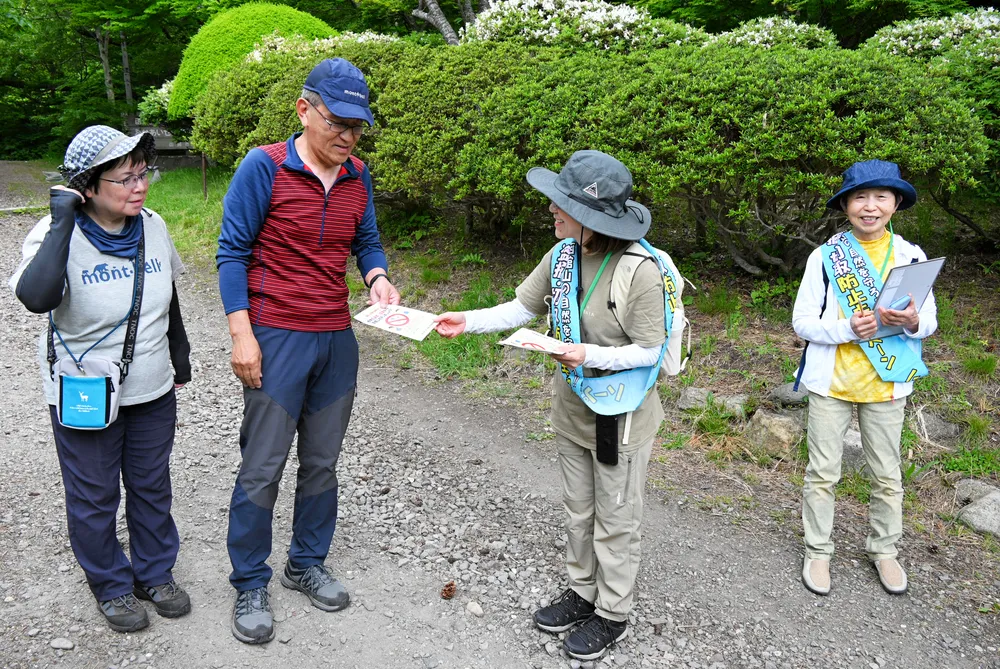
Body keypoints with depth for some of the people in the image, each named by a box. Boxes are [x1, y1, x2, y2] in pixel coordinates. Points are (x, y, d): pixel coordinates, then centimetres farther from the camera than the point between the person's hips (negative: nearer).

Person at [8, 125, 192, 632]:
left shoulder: (153, 227, -4)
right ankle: (111, 585, 36)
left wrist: (179, 354, 20)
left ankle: (155, 573, 40)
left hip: (153, 392, 4)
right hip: (84, 397, -4)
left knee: (152, 486, 19)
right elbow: (35, 297, -41)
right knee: (93, 497, 13)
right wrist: (62, 219, -35)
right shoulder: (56, 234, -19)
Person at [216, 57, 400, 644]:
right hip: (277, 339, -5)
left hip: (337, 340, 5)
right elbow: (232, 253, -8)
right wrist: (242, 335, -13)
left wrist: (378, 278, -6)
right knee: (263, 467, 3)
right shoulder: (264, 167, -9)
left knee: (322, 461, 14)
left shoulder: (358, 177, 6)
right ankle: (251, 586, 21)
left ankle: (308, 564, 33)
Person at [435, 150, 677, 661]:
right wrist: (467, 322, -10)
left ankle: (612, 613, 32)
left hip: (621, 416, -6)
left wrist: (590, 356, -30)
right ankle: (583, 592, 42)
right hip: (572, 408, 7)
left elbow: (649, 351, -18)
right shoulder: (562, 255, -6)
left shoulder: (641, 272, -26)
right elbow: (520, 309, 3)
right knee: (577, 511, 22)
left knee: (615, 520, 12)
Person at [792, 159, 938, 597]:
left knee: (886, 476, 14)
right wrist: (848, 330, -25)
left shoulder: (912, 257, 0)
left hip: (886, 385, 2)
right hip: (831, 382, -2)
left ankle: (884, 550, 35)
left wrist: (912, 322, -19)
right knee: (823, 473, 8)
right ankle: (818, 551, 26)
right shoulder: (825, 256, -6)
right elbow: (802, 322, -6)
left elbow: (930, 322, 6)